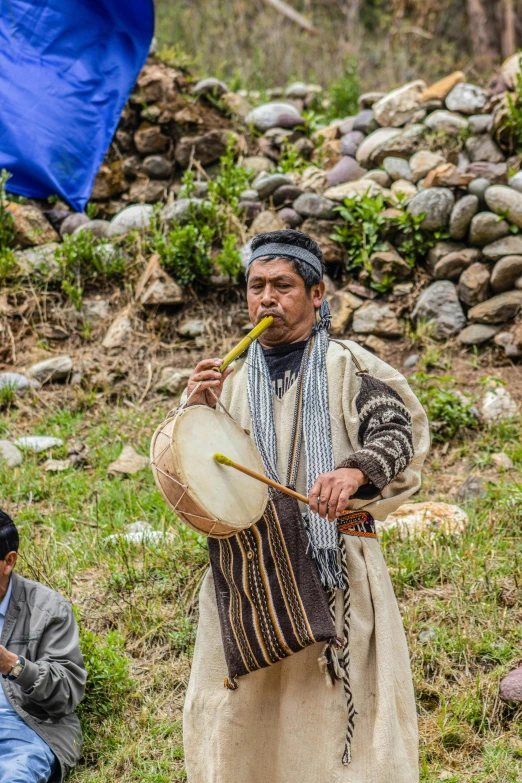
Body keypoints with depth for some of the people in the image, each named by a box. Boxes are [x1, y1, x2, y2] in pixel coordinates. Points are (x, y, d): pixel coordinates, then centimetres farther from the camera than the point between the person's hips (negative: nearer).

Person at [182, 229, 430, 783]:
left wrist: (356, 471, -31)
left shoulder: (348, 367, 6)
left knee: (336, 710, -6)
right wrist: (196, 412, -8)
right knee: (242, 715, 2)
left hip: (334, 565, -3)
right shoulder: (231, 379, 15)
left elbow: (397, 431, -10)